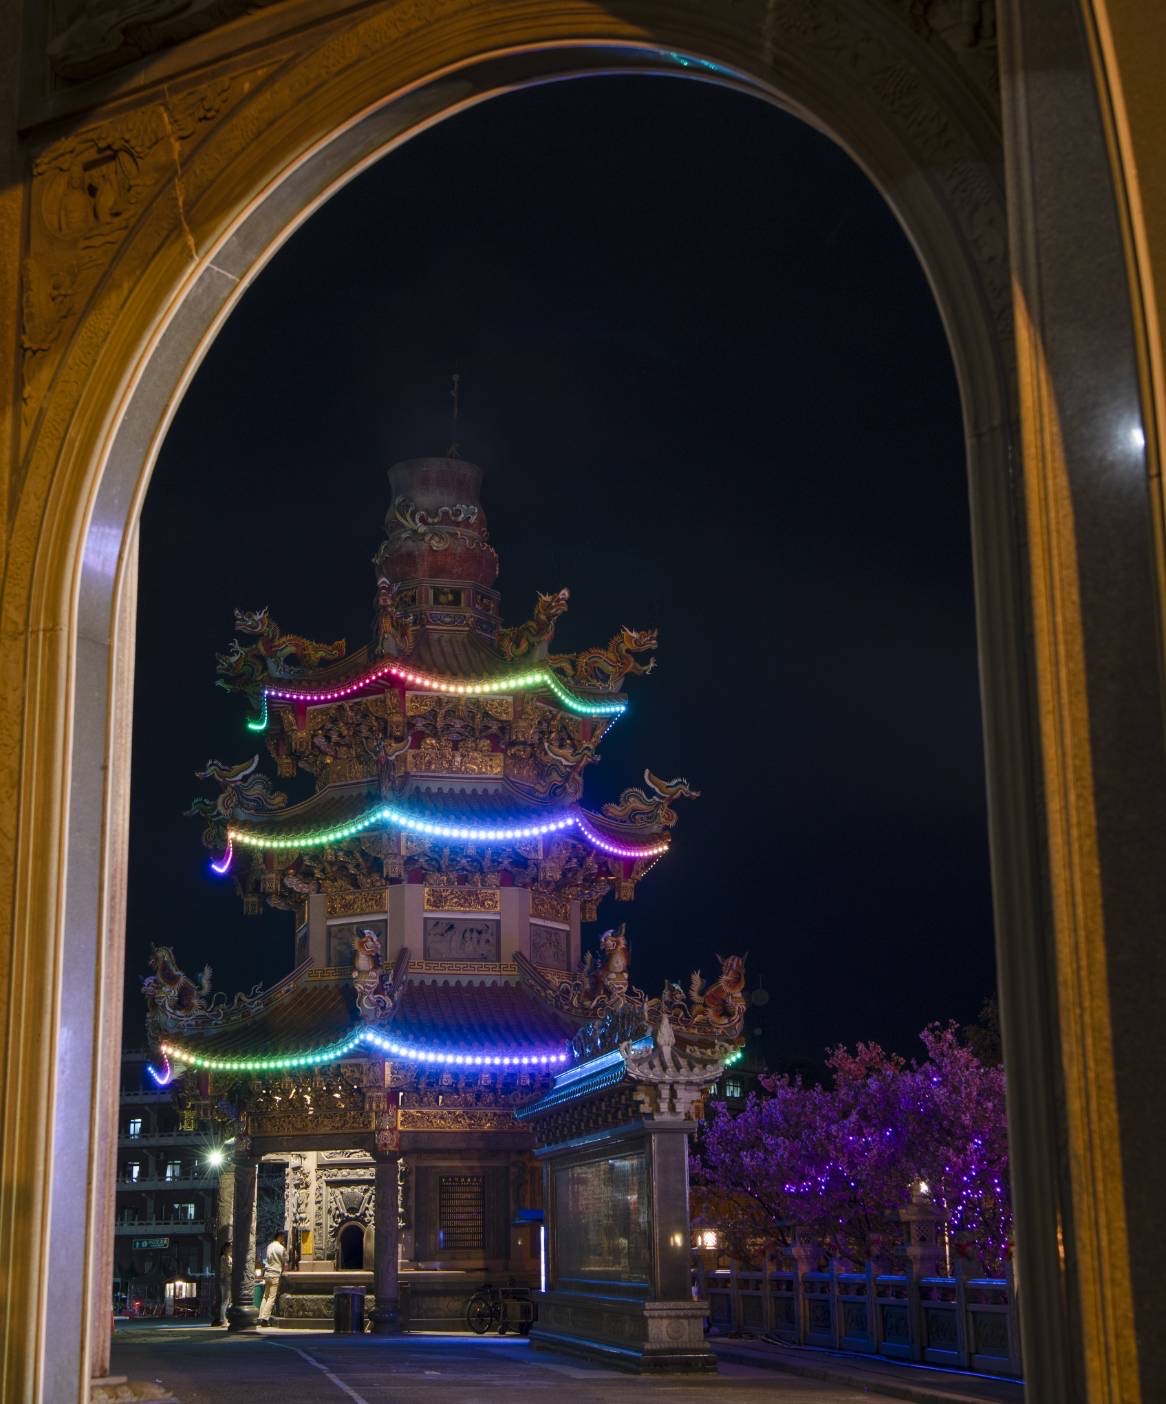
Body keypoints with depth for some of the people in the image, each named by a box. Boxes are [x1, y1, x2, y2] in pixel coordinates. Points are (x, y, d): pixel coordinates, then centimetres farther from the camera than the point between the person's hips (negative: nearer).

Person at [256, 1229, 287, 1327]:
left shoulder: (269, 1246, 9)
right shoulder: (281, 1248, -11)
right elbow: (285, 1261, -4)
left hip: (267, 1274, 7)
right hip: (275, 1274, -7)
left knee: (265, 1296, 12)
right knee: (272, 1297, -5)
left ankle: (261, 1317, 10)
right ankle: (265, 1318, -10)